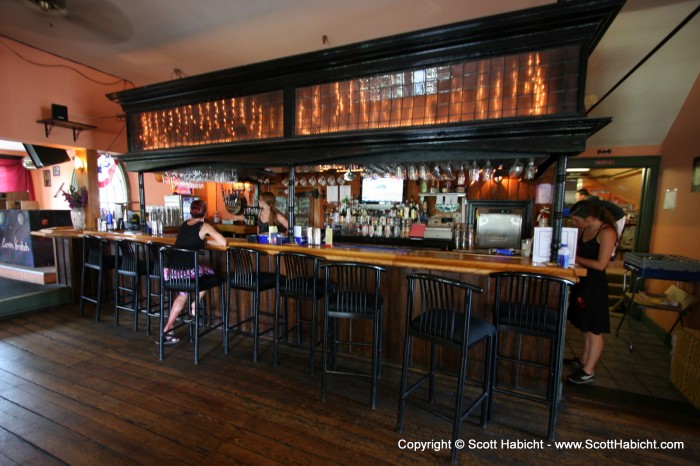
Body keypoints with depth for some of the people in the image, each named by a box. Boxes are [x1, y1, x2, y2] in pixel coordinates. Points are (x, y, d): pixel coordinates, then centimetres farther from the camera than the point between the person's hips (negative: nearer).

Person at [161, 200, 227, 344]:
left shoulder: (184, 224, 16)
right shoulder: (204, 226, -1)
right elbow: (223, 242, -4)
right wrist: (207, 240, 13)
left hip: (170, 270, 7)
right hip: (188, 270, -6)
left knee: (183, 293, 31)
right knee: (210, 273, 25)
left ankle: (167, 329, 28)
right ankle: (195, 304, 27)